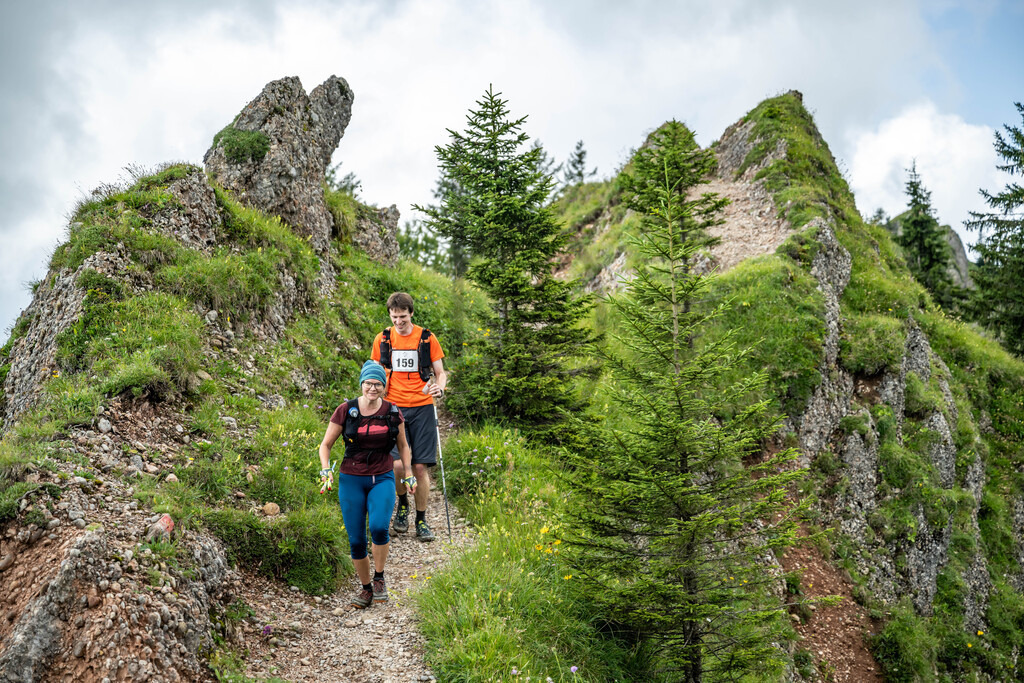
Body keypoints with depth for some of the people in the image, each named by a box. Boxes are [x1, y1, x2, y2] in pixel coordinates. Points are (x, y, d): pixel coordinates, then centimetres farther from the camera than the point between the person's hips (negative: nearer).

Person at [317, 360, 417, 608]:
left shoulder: (393, 412, 0)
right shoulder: (346, 410, -5)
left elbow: (403, 446, 15)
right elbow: (325, 444, 4)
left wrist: (409, 474, 8)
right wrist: (326, 470, -11)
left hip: (382, 479, 0)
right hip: (351, 480, 0)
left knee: (379, 527, -24)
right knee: (356, 540, -1)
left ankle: (379, 578, 0)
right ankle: (366, 588, 21)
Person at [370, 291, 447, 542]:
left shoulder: (427, 338, 4)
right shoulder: (382, 339, 8)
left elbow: (440, 373, 9)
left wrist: (439, 388, -13)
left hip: (422, 408, 0)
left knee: (421, 467, -2)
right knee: (398, 464, -13)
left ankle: (421, 520, 14)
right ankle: (402, 503, 18)